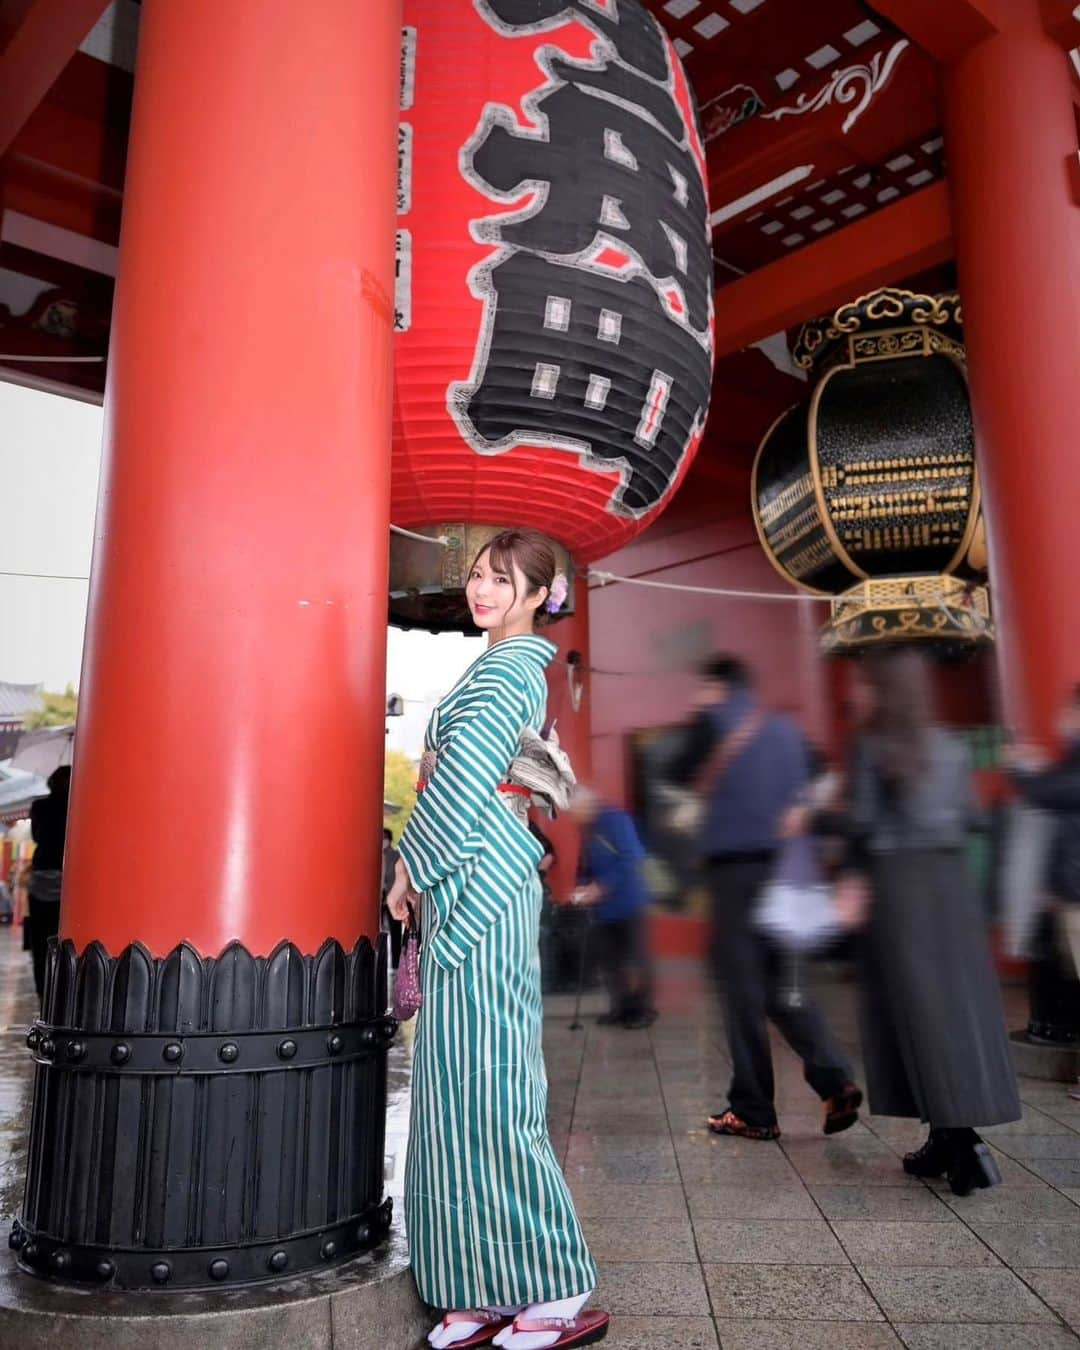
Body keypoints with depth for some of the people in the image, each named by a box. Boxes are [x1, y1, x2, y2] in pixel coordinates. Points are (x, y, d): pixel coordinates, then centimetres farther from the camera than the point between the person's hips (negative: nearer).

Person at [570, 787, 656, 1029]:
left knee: (636, 958, 2)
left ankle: (644, 1009, 12)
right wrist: (584, 887, -6)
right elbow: (585, 866, 15)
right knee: (610, 961, 10)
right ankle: (622, 1007, 21)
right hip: (604, 907, 7)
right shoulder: (587, 829, 8)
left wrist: (601, 886, -21)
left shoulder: (615, 819, -15)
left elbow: (632, 859, -21)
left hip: (627, 903, -7)